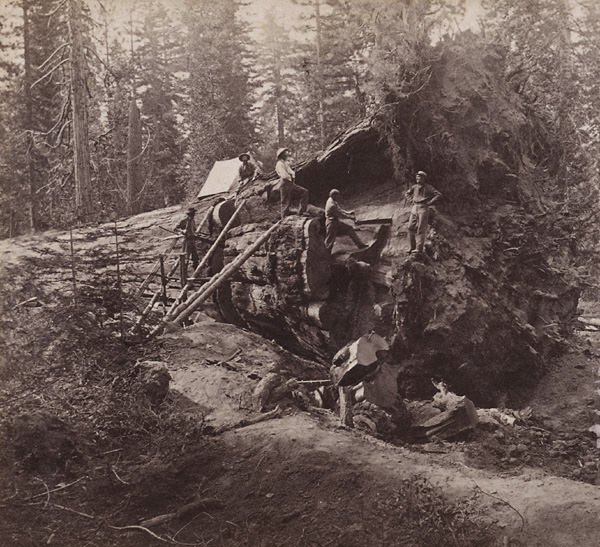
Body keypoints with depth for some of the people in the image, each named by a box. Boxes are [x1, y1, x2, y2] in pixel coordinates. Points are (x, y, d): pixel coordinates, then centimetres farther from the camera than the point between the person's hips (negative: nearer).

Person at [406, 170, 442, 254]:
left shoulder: (428, 187, -4)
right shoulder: (414, 187, 12)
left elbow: (439, 195, -10)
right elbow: (407, 194, 30)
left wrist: (429, 203, -12)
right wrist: (411, 201, 13)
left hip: (423, 209, -6)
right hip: (414, 208, 6)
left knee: (421, 229, -8)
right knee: (411, 227, 1)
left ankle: (419, 248, -8)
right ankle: (412, 247, 9)